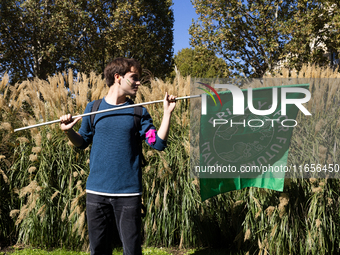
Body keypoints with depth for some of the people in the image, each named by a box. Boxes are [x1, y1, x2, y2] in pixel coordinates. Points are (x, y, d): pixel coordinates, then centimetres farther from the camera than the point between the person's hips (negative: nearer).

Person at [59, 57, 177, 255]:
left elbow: (158, 143, -4)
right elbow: (83, 142, 13)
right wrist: (69, 131, -6)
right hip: (97, 192, 1)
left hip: (128, 193, -1)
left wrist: (167, 113, -10)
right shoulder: (94, 108, 5)